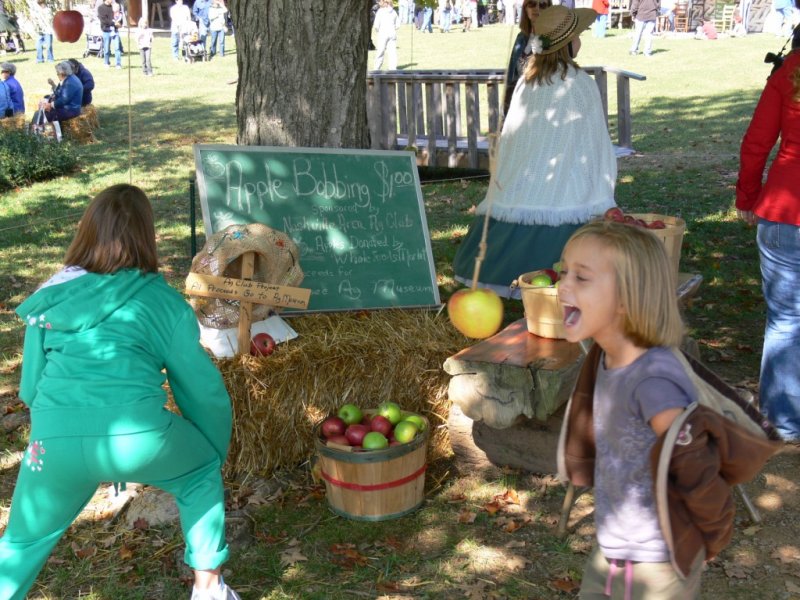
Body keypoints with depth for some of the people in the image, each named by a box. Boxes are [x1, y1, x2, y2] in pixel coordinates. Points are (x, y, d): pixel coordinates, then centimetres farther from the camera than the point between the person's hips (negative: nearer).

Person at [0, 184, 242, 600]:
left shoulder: (50, 297, 18)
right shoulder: (162, 300, 11)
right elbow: (201, 387, 13)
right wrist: (215, 450, 30)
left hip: (55, 442, 3)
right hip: (136, 434, -2)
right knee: (202, 473, 28)